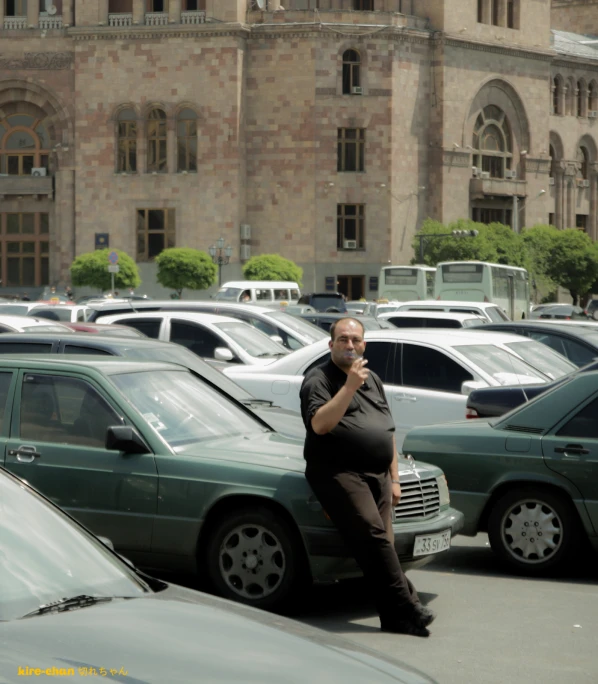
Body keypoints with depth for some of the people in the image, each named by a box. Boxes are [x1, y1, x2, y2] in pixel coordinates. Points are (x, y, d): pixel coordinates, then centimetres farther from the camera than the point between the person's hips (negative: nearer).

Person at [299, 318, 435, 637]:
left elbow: (388, 431, 27)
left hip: (377, 475, 7)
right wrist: (350, 386, -20)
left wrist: (393, 478, 20)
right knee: (373, 536, -21)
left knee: (383, 544, 0)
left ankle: (394, 618, 1)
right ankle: (406, 607, -23)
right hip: (338, 473, -7)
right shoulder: (318, 380, 0)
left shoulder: (373, 380, 23)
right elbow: (320, 424, -18)